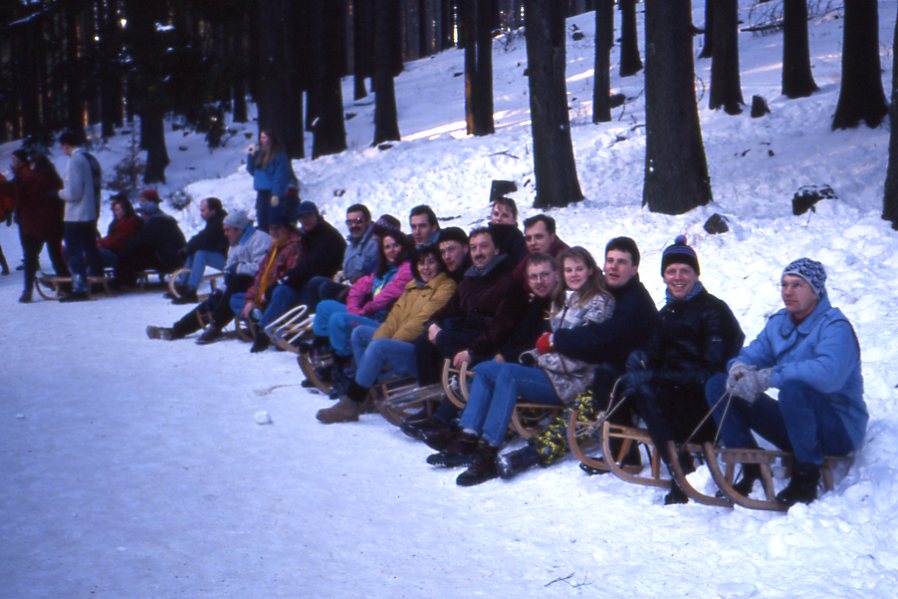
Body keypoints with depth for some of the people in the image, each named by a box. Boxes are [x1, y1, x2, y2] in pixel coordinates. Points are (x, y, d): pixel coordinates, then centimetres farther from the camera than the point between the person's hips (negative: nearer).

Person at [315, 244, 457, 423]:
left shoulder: (446, 286, -6)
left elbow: (423, 321, -16)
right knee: (359, 332, 6)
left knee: (379, 347, -30)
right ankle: (370, 390, -5)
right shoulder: (412, 285, 21)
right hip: (400, 343, 9)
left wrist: (385, 342, -16)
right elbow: (395, 317, 12)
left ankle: (350, 405, -24)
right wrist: (378, 339, -6)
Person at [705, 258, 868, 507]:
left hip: (839, 429, -7)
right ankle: (751, 469, -4)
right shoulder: (778, 323, 8)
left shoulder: (835, 326, -16)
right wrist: (740, 369, -22)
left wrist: (766, 377, -36)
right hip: (793, 425, 7)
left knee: (794, 388, -40)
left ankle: (807, 477, -21)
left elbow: (829, 373, -35)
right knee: (718, 385, -4)